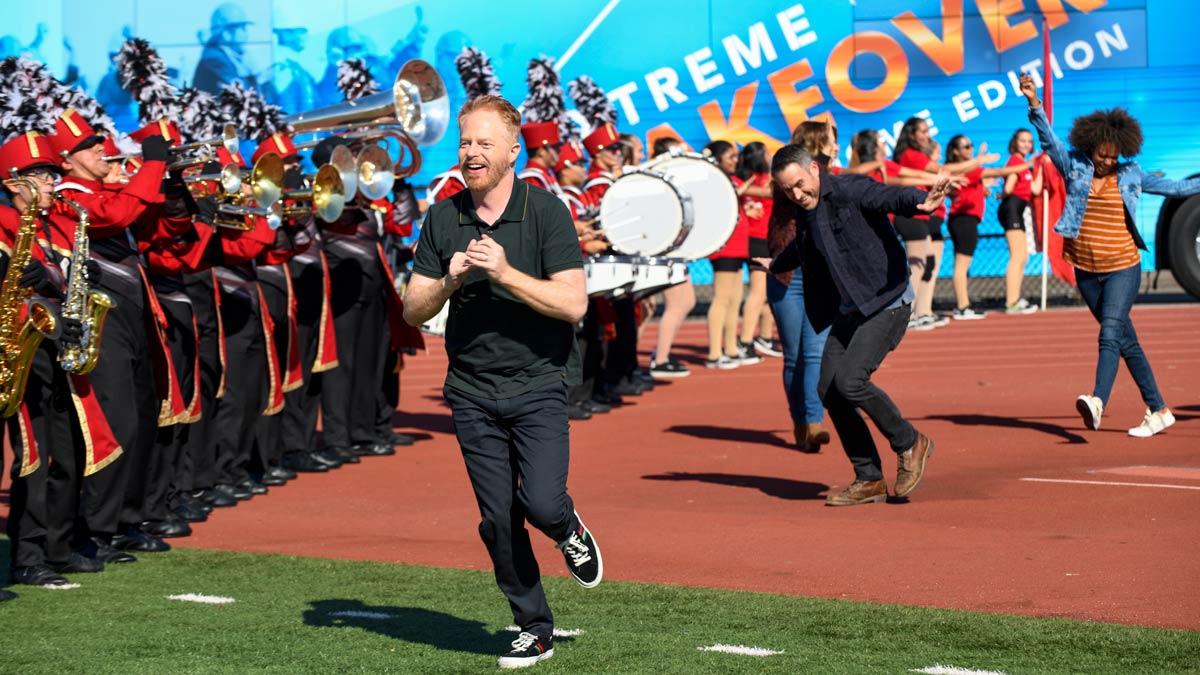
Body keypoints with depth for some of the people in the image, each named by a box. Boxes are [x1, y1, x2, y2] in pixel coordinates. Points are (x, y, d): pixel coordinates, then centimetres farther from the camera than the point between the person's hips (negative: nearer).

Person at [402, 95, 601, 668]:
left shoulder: (546, 212, -7)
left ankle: (569, 529, 18)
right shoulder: (442, 219, 4)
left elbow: (574, 303, -14)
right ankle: (535, 631, 19)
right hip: (472, 391, 3)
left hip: (538, 385, -3)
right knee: (498, 522, 4)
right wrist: (449, 282, -15)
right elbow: (413, 311, 5)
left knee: (541, 503, -18)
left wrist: (505, 273, -23)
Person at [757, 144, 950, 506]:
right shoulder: (805, 210, 8)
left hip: (888, 302, -9)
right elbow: (801, 248, 32)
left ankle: (910, 444, 3)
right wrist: (775, 265, 53)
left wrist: (922, 202, -60)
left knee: (850, 381, -20)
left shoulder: (849, 190, -16)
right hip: (851, 309, 9)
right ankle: (869, 480, 11)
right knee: (829, 390, 2)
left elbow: (891, 197, -37)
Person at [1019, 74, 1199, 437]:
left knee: (1110, 334, -21)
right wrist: (1034, 102, -22)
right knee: (1126, 341, 9)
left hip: (1123, 267, -2)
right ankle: (1158, 411, 17)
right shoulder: (1074, 166, 2)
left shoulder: (1131, 175, 4)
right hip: (1086, 270, 2)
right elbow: (1049, 138, -9)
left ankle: (1098, 401, -38)